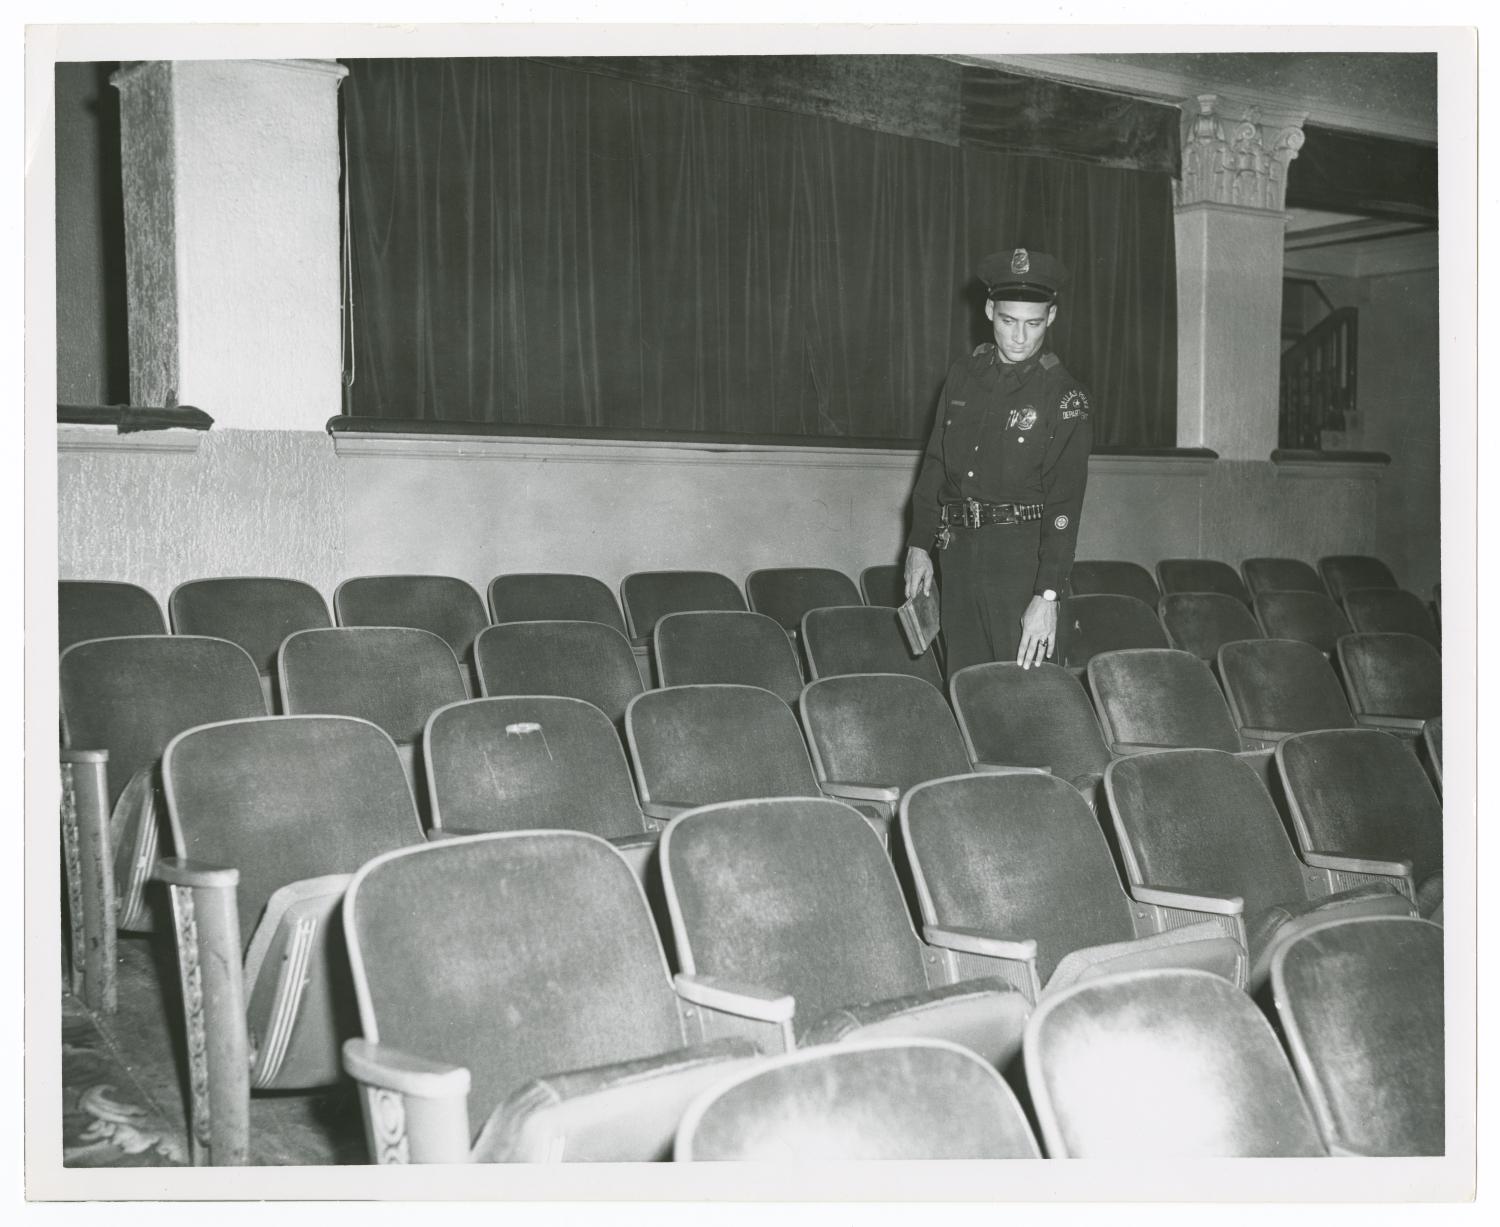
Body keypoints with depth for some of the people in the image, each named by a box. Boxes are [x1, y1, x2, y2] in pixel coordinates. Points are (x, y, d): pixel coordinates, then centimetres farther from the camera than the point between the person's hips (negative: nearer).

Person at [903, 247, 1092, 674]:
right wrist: (919, 544, 10)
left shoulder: (1064, 396, -7)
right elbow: (934, 464, 16)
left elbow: (1064, 505, -13)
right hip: (959, 552, 5)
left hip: (1023, 556, -4)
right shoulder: (963, 375, 8)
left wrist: (1047, 596, -20)